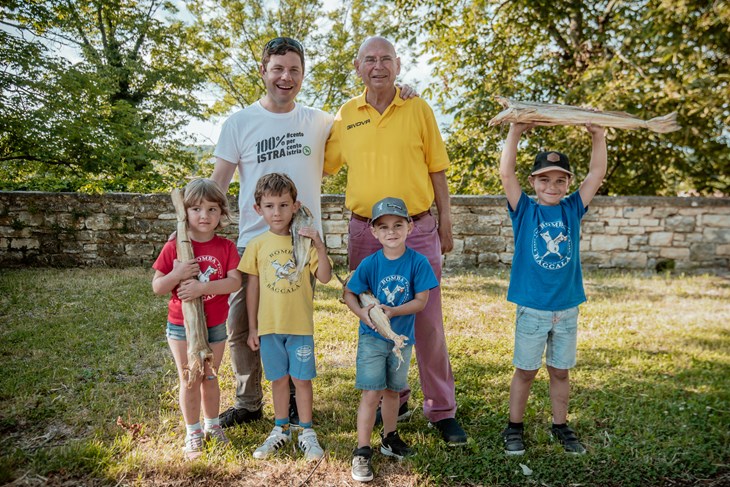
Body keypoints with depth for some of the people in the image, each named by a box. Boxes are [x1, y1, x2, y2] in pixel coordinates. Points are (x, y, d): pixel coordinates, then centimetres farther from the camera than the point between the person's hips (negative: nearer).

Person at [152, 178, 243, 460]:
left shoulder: (226, 247, -6)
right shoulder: (174, 248, -9)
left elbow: (235, 282, -17)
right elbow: (157, 287, -7)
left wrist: (202, 287, -27)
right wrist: (177, 274, -26)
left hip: (215, 326, 1)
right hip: (181, 326, -1)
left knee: (210, 377, 17)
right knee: (189, 380, 9)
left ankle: (212, 425, 36)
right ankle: (193, 432, 26)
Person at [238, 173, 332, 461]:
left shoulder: (305, 241, -4)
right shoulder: (257, 245, -1)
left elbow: (325, 278, -8)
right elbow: (252, 288, 3)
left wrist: (319, 246, -22)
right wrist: (252, 327, 4)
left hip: (300, 325, -1)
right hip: (269, 326, 1)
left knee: (301, 379, 7)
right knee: (278, 379, 14)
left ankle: (306, 433, 24)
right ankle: (281, 430, 31)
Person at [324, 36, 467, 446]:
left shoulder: (419, 109, 3)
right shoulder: (345, 116, 7)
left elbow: (437, 168, 5)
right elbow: (325, 165, 15)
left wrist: (446, 221, 4)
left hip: (417, 228, -2)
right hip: (365, 231, 2)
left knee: (428, 322, 1)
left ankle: (442, 410, 16)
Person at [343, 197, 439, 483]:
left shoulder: (418, 262, -12)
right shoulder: (369, 263, -11)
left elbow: (421, 300, -11)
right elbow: (349, 293, -3)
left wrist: (393, 312, -23)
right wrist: (362, 313, -21)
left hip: (402, 337, 2)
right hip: (372, 336, -1)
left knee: (393, 390, 17)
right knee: (372, 393, -4)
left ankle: (389, 438, 38)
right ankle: (362, 452, 7)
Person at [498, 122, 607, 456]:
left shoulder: (572, 209, 4)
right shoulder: (525, 211, -4)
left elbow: (597, 174, 1)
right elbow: (506, 173, -14)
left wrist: (598, 136, -7)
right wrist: (516, 131, -18)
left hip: (567, 309, 3)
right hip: (531, 309, -2)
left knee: (560, 371, 15)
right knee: (525, 371, 9)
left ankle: (560, 426, 32)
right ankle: (514, 427, 24)